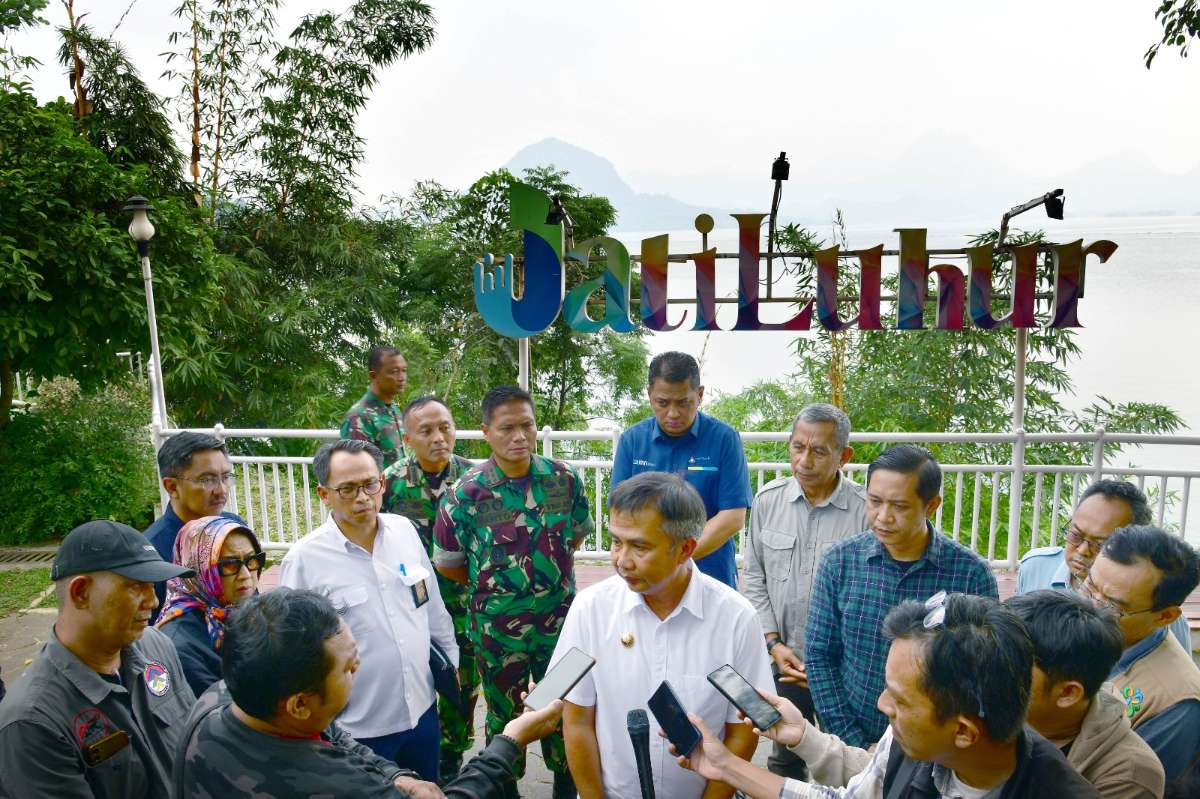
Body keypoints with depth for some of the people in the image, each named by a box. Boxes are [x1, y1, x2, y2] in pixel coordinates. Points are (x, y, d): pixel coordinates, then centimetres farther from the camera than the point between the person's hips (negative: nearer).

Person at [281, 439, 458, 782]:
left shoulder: (404, 530, -4)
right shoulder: (303, 560, -17)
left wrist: (450, 657, 16)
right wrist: (317, 727, -6)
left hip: (422, 709, 4)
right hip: (357, 728, -4)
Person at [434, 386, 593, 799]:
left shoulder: (564, 478, -9)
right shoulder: (467, 491, -16)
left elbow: (579, 531, 9)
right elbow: (446, 562, -4)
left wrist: (550, 567, 6)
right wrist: (489, 584, 3)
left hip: (558, 616, 2)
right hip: (496, 623, -2)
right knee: (503, 709, 18)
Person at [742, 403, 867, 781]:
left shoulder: (865, 510, -16)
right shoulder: (767, 501, -3)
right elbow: (754, 579, 5)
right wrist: (773, 643, -2)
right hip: (784, 664, 3)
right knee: (783, 760, 19)